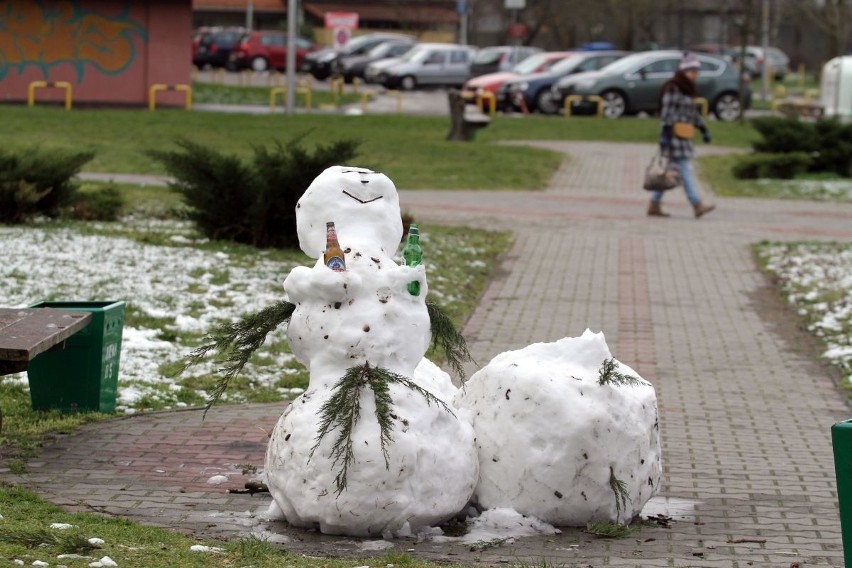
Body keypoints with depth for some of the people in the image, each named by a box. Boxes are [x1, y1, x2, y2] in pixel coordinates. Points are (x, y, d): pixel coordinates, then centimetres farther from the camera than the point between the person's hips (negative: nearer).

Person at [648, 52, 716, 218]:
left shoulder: (687, 89, 16)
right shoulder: (672, 89, -13)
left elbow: (692, 111, 23)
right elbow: (667, 112, -18)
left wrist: (703, 128, 19)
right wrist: (665, 134, -23)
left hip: (683, 136, 10)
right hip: (673, 134, -10)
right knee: (685, 170, -10)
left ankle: (654, 206, 13)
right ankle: (697, 206, -13)